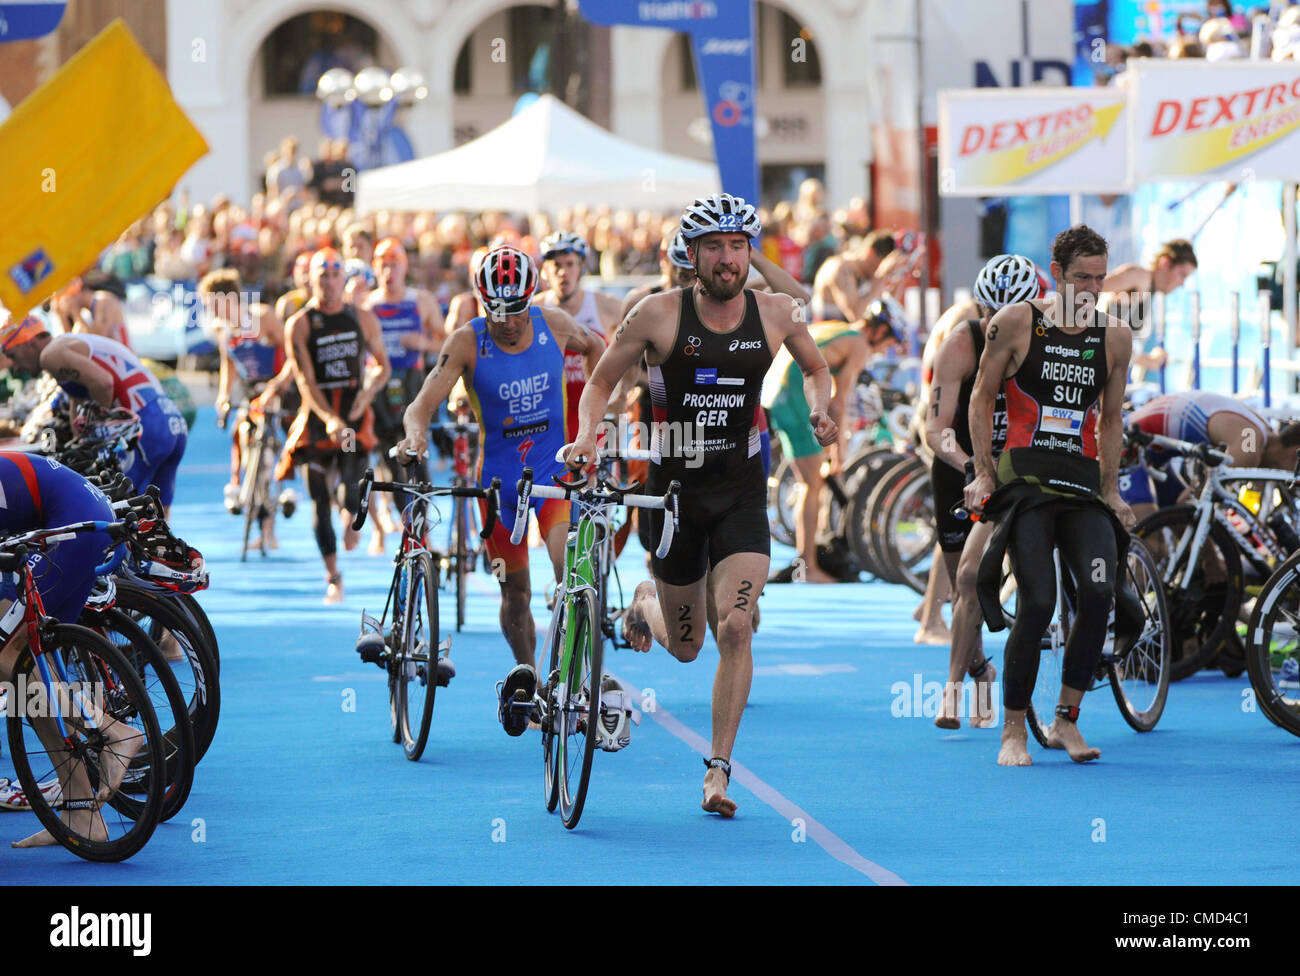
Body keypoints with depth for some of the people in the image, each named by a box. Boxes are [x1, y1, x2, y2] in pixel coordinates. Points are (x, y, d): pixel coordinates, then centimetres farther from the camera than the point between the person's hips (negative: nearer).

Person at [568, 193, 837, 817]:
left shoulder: (776, 313, -3)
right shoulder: (659, 314, -10)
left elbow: (815, 368, 17)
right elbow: (601, 382, -1)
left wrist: (820, 410, -3)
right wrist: (587, 436, -19)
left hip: (741, 491, 1)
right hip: (674, 485, -1)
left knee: (735, 629, -15)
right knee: (685, 645, 9)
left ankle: (718, 771, -6)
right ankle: (646, 603, 47)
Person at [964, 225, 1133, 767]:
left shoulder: (1114, 339, 11)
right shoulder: (1015, 323, 2)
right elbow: (982, 397, 9)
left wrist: (1111, 491, 20)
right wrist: (983, 473, 3)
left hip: (1083, 480, 3)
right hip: (1025, 475, -3)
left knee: (1098, 592, -19)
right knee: (1037, 605, -14)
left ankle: (1066, 722, -6)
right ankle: (1013, 732, 1)